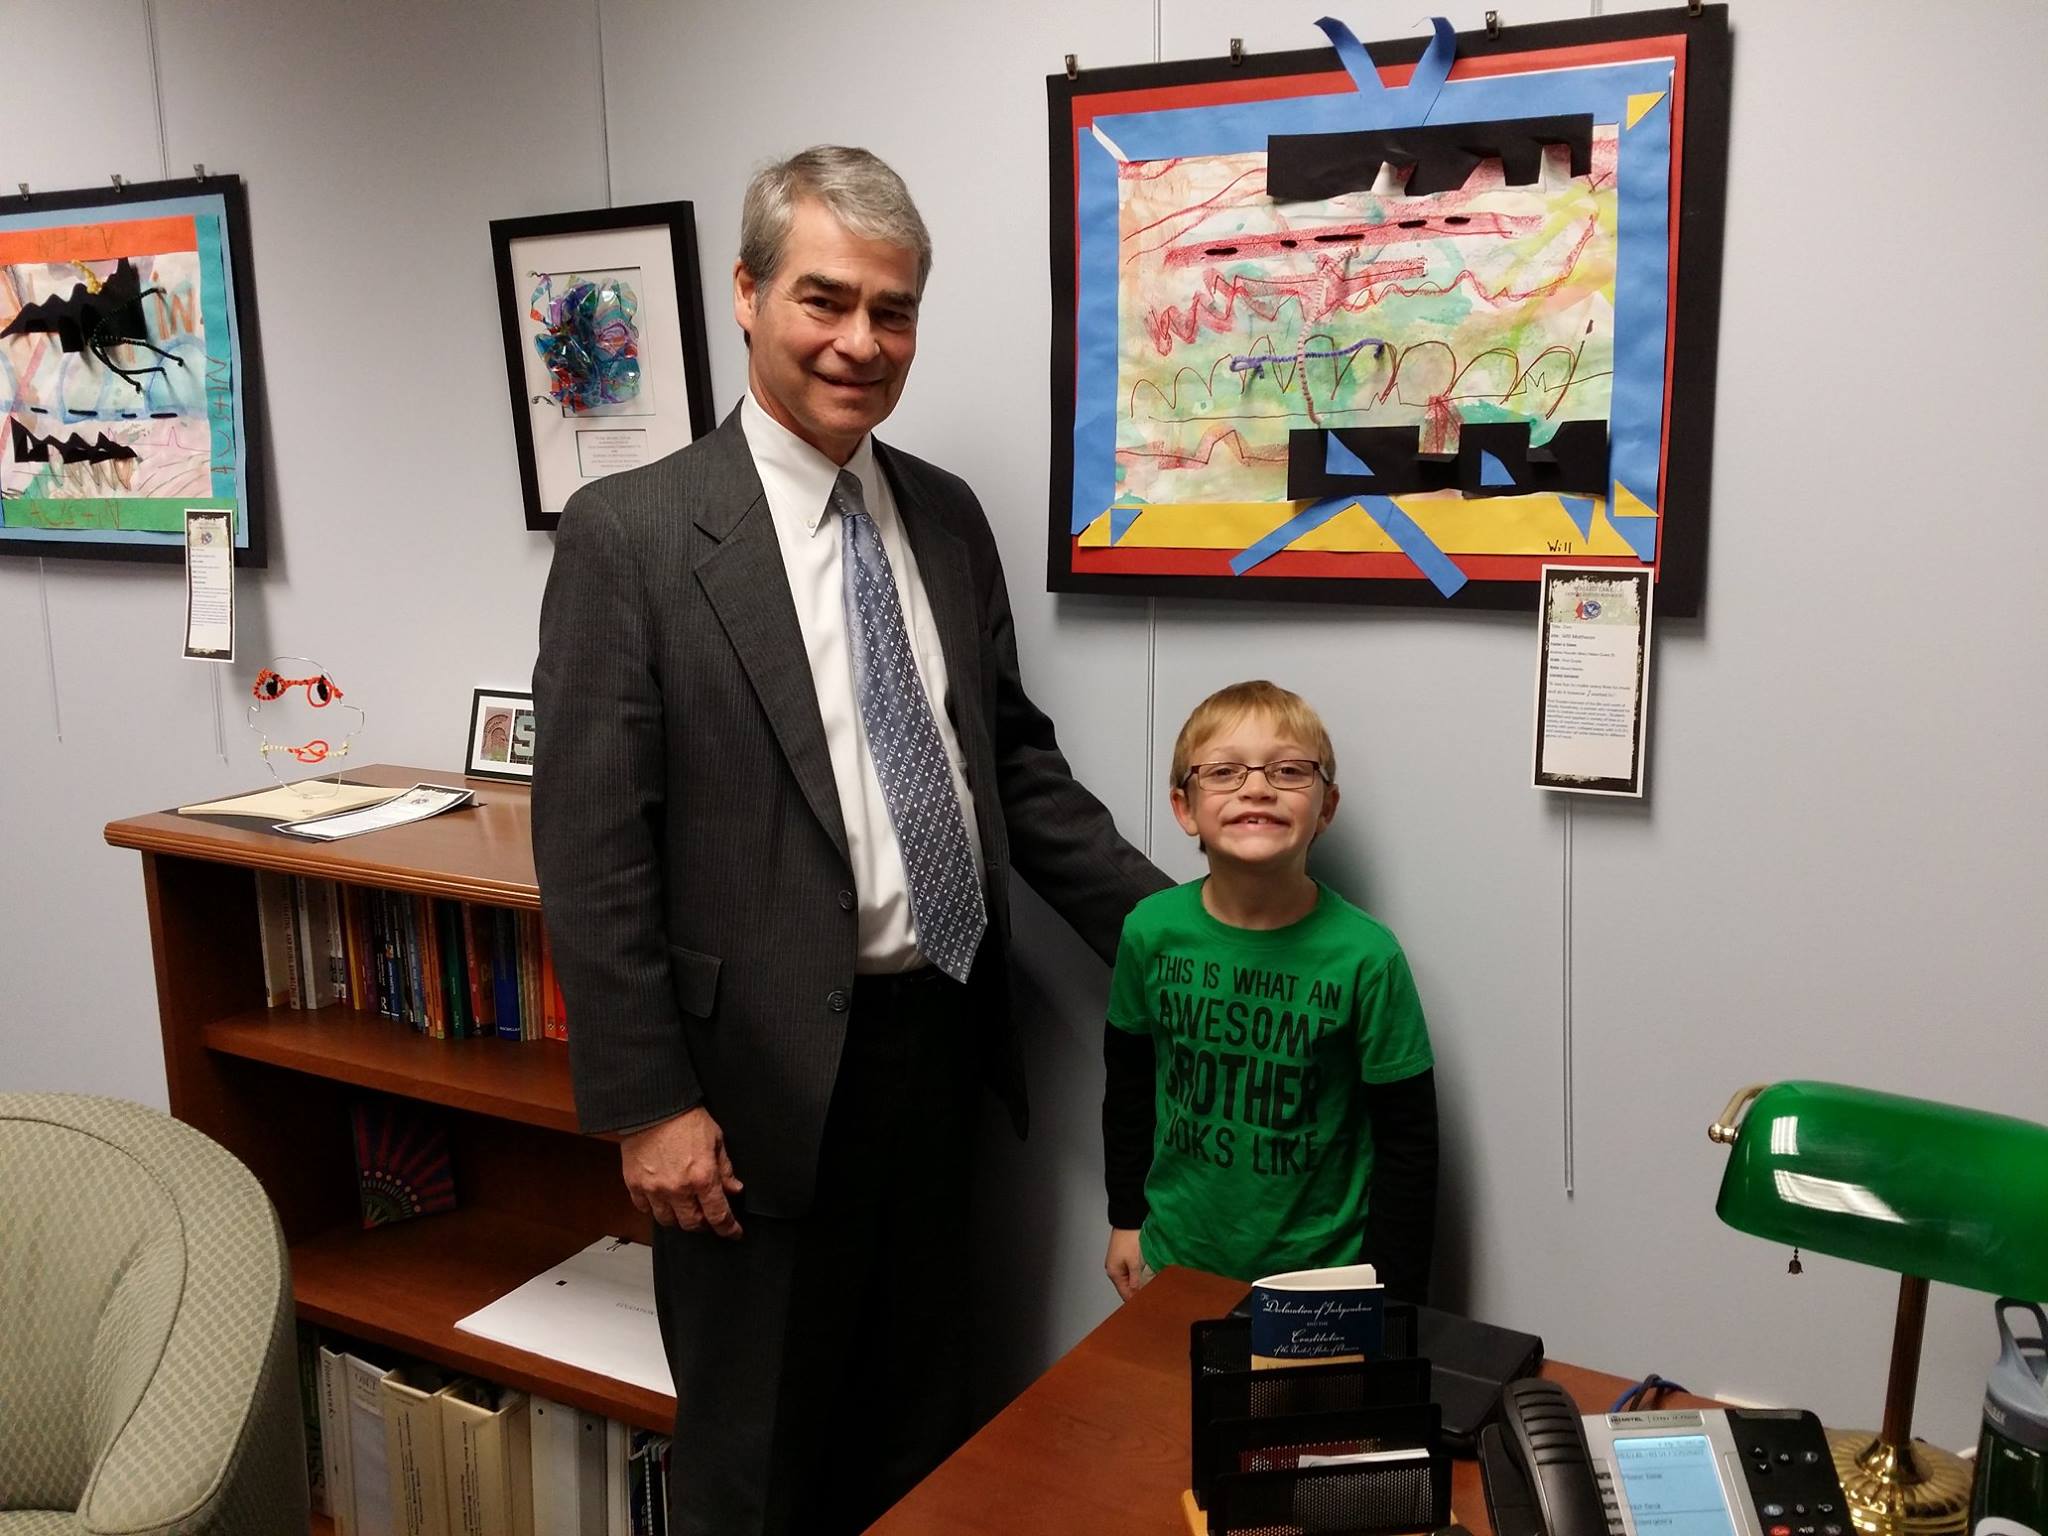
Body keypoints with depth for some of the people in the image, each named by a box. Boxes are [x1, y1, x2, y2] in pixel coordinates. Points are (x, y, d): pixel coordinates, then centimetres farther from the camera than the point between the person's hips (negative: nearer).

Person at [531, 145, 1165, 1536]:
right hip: (766, 1076, -5)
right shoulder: (632, 533, -11)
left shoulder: (950, 517, 6)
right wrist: (648, 1104, -14)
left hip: (942, 1044, 5)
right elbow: (590, 847, -12)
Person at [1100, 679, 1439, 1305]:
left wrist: (1388, 1300, -7)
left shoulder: (1366, 955, -18)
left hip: (1323, 1271, -2)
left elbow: (1409, 1140, -9)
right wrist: (1126, 1219, 11)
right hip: (1175, 1257, 3)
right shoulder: (1152, 930, -10)